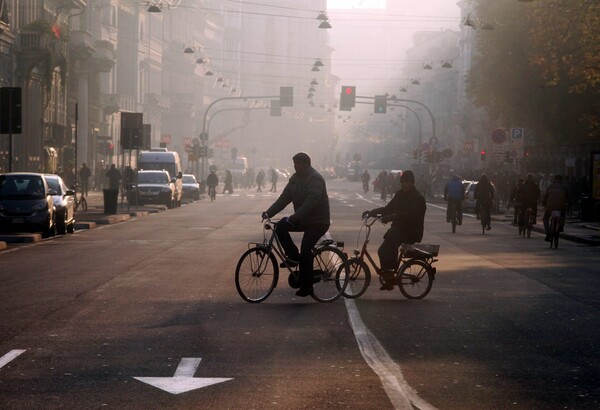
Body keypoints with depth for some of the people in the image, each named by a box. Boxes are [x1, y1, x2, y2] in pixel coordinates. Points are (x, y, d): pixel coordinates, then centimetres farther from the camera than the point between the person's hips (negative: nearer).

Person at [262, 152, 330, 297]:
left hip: (318, 222, -8)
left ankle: (306, 286, -10)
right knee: (281, 226, -15)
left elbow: (311, 201, -30)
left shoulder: (315, 178, -19)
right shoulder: (295, 178, 8)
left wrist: (295, 217, -38)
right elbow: (284, 197, 5)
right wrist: (269, 212, -6)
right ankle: (293, 256, -1)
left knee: (305, 250, -19)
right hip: (302, 219, 8)